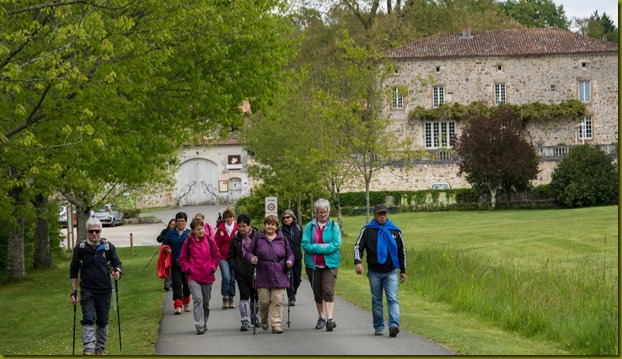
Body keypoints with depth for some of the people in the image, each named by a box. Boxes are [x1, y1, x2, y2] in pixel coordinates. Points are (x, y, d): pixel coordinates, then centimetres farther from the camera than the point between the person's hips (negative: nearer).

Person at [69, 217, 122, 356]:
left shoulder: (109, 247, 1)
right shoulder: (80, 248, 0)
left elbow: (117, 263, 8)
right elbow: (73, 271, 6)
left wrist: (117, 272, -17)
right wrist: (74, 291, 1)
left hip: (105, 290, 1)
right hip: (87, 291, -1)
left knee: (103, 321, 10)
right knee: (88, 319, -14)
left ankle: (100, 348, 25)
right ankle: (89, 349, -18)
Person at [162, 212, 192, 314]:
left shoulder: (190, 233, 2)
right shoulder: (171, 233, 7)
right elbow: (164, 245, 14)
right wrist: (167, 250, -6)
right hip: (175, 263, 0)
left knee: (186, 283, 12)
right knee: (177, 284, -8)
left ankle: (186, 303, 34)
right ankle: (178, 306, -14)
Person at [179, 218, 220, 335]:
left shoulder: (210, 241, 1)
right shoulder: (188, 242, -1)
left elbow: (216, 256, 12)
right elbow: (182, 259, 8)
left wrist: (213, 267, 1)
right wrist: (188, 269, -4)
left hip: (207, 277, 2)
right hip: (193, 277, -2)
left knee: (206, 302, 12)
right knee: (198, 299, -16)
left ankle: (204, 323, 29)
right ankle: (199, 326, -19)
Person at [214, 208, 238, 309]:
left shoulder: (237, 228, 5)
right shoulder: (221, 228, 4)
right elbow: (217, 244, 4)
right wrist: (221, 235, -10)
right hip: (223, 257, -1)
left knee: (232, 278, 4)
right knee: (226, 277, -17)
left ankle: (231, 299, 16)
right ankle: (225, 298, -9)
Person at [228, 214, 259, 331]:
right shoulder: (236, 239, 4)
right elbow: (230, 256, 12)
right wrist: (235, 267, -1)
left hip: (255, 272, -1)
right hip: (241, 273, 1)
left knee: (255, 296, 12)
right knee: (244, 296, -6)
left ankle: (254, 318, 30)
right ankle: (245, 321, -5)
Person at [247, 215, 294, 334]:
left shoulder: (282, 239, 9)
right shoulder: (258, 237, 6)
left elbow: (289, 253, 16)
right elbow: (249, 252, 8)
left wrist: (290, 261, -4)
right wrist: (252, 258, -13)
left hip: (279, 276, 1)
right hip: (263, 276, -1)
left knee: (278, 301, -6)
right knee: (264, 301, 0)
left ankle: (276, 324, -4)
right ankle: (264, 322, 25)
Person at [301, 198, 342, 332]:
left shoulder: (334, 226, 3)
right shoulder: (310, 226, 4)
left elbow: (336, 244, -9)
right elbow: (305, 244, -5)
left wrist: (317, 248, -14)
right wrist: (324, 247, -14)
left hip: (330, 264, -2)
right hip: (313, 264, 2)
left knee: (328, 291, -16)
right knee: (317, 292, 11)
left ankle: (330, 318, -21)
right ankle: (321, 318, 26)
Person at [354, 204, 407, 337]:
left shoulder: (395, 231, 8)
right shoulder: (367, 230, 3)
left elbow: (401, 251, 15)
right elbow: (358, 247, -1)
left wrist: (403, 271, 15)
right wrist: (358, 262, -19)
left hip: (391, 271, 0)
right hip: (374, 272, 0)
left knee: (392, 299, -13)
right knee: (376, 301, 7)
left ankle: (394, 325, -24)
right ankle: (378, 327, 16)